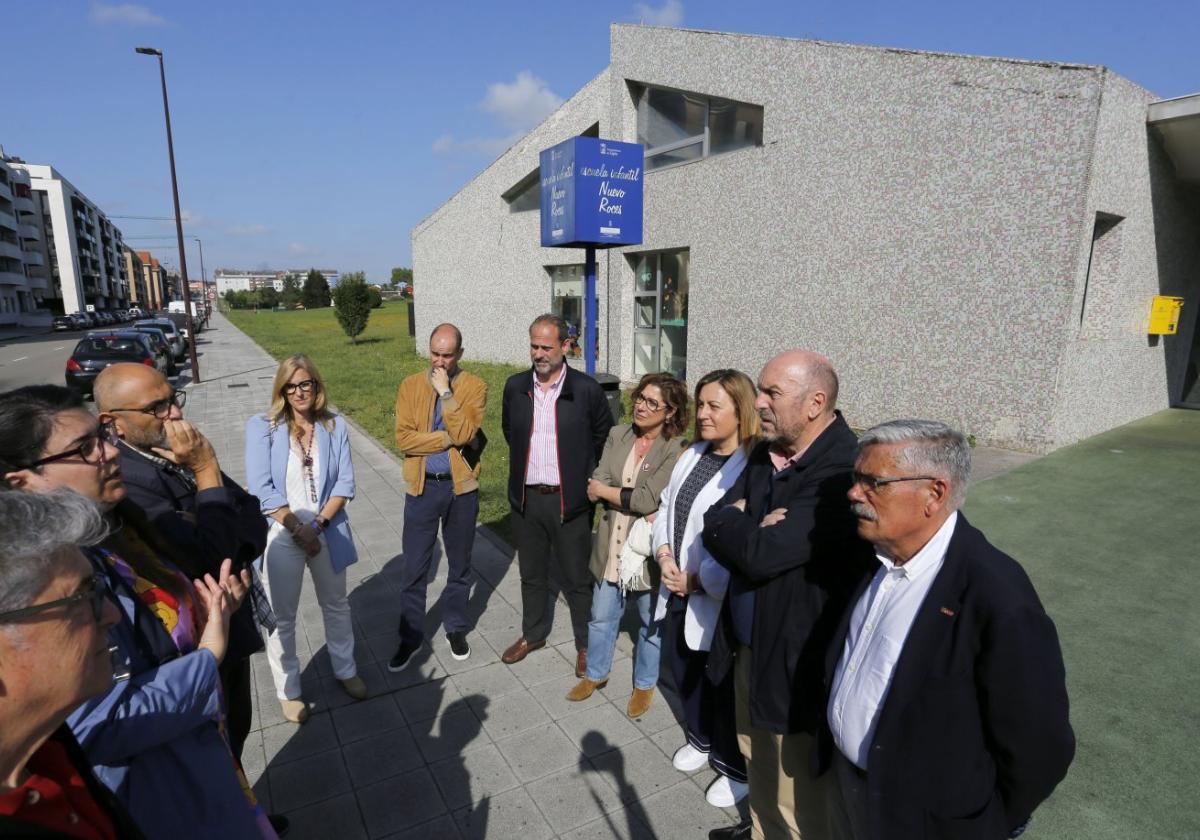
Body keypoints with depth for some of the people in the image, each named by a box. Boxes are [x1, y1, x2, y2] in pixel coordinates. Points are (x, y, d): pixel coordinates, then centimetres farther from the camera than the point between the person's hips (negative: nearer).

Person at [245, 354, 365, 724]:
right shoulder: (262, 427, -7)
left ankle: (345, 670, 39)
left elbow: (345, 482, -3)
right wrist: (297, 528, -15)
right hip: (281, 535, -2)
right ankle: (288, 690, 30)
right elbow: (261, 488, -13)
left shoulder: (335, 425, 0)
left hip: (328, 532, 3)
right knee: (282, 617, 11)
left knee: (337, 606, 18)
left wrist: (320, 521, -15)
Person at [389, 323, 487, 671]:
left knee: (459, 564, 15)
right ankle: (410, 636, 26)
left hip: (462, 487, 0)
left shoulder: (474, 386, -5)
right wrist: (449, 438, -17)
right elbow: (403, 438, -11)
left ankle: (456, 627, 35)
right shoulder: (410, 386, -1)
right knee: (414, 568, 8)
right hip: (422, 487, 1)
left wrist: (445, 391, -20)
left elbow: (464, 433, -20)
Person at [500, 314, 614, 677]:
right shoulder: (515, 386, 0)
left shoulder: (587, 389, -10)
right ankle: (533, 634, 40)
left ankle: (586, 644, 28)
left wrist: (585, 477, 5)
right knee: (531, 575, 19)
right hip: (526, 498, 4)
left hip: (569, 500, -3)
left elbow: (604, 439, 2)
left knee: (577, 578, 9)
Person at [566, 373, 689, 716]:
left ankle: (644, 684, 40)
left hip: (649, 550, -4)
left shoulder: (676, 449, -16)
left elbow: (648, 499, -23)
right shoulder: (617, 435, -1)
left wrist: (606, 490, -10)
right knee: (601, 617, 21)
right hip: (612, 546, 5)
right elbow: (595, 489, -8)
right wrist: (636, 505, -20)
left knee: (651, 623, 17)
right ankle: (595, 674, 44)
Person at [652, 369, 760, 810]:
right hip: (677, 591, 8)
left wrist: (696, 581, -18)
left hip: (717, 600, -7)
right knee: (685, 673, 24)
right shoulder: (692, 455, 4)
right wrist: (665, 556, -6)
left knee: (723, 687, 12)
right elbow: (666, 507, 10)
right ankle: (700, 739, 51)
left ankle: (737, 768, 38)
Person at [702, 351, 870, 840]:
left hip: (796, 664, -8)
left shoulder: (843, 471, -27)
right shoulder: (765, 454, 0)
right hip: (749, 645, 8)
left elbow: (761, 553, -31)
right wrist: (749, 531, -19)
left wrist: (730, 520, -12)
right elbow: (715, 526, 0)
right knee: (758, 762, 30)